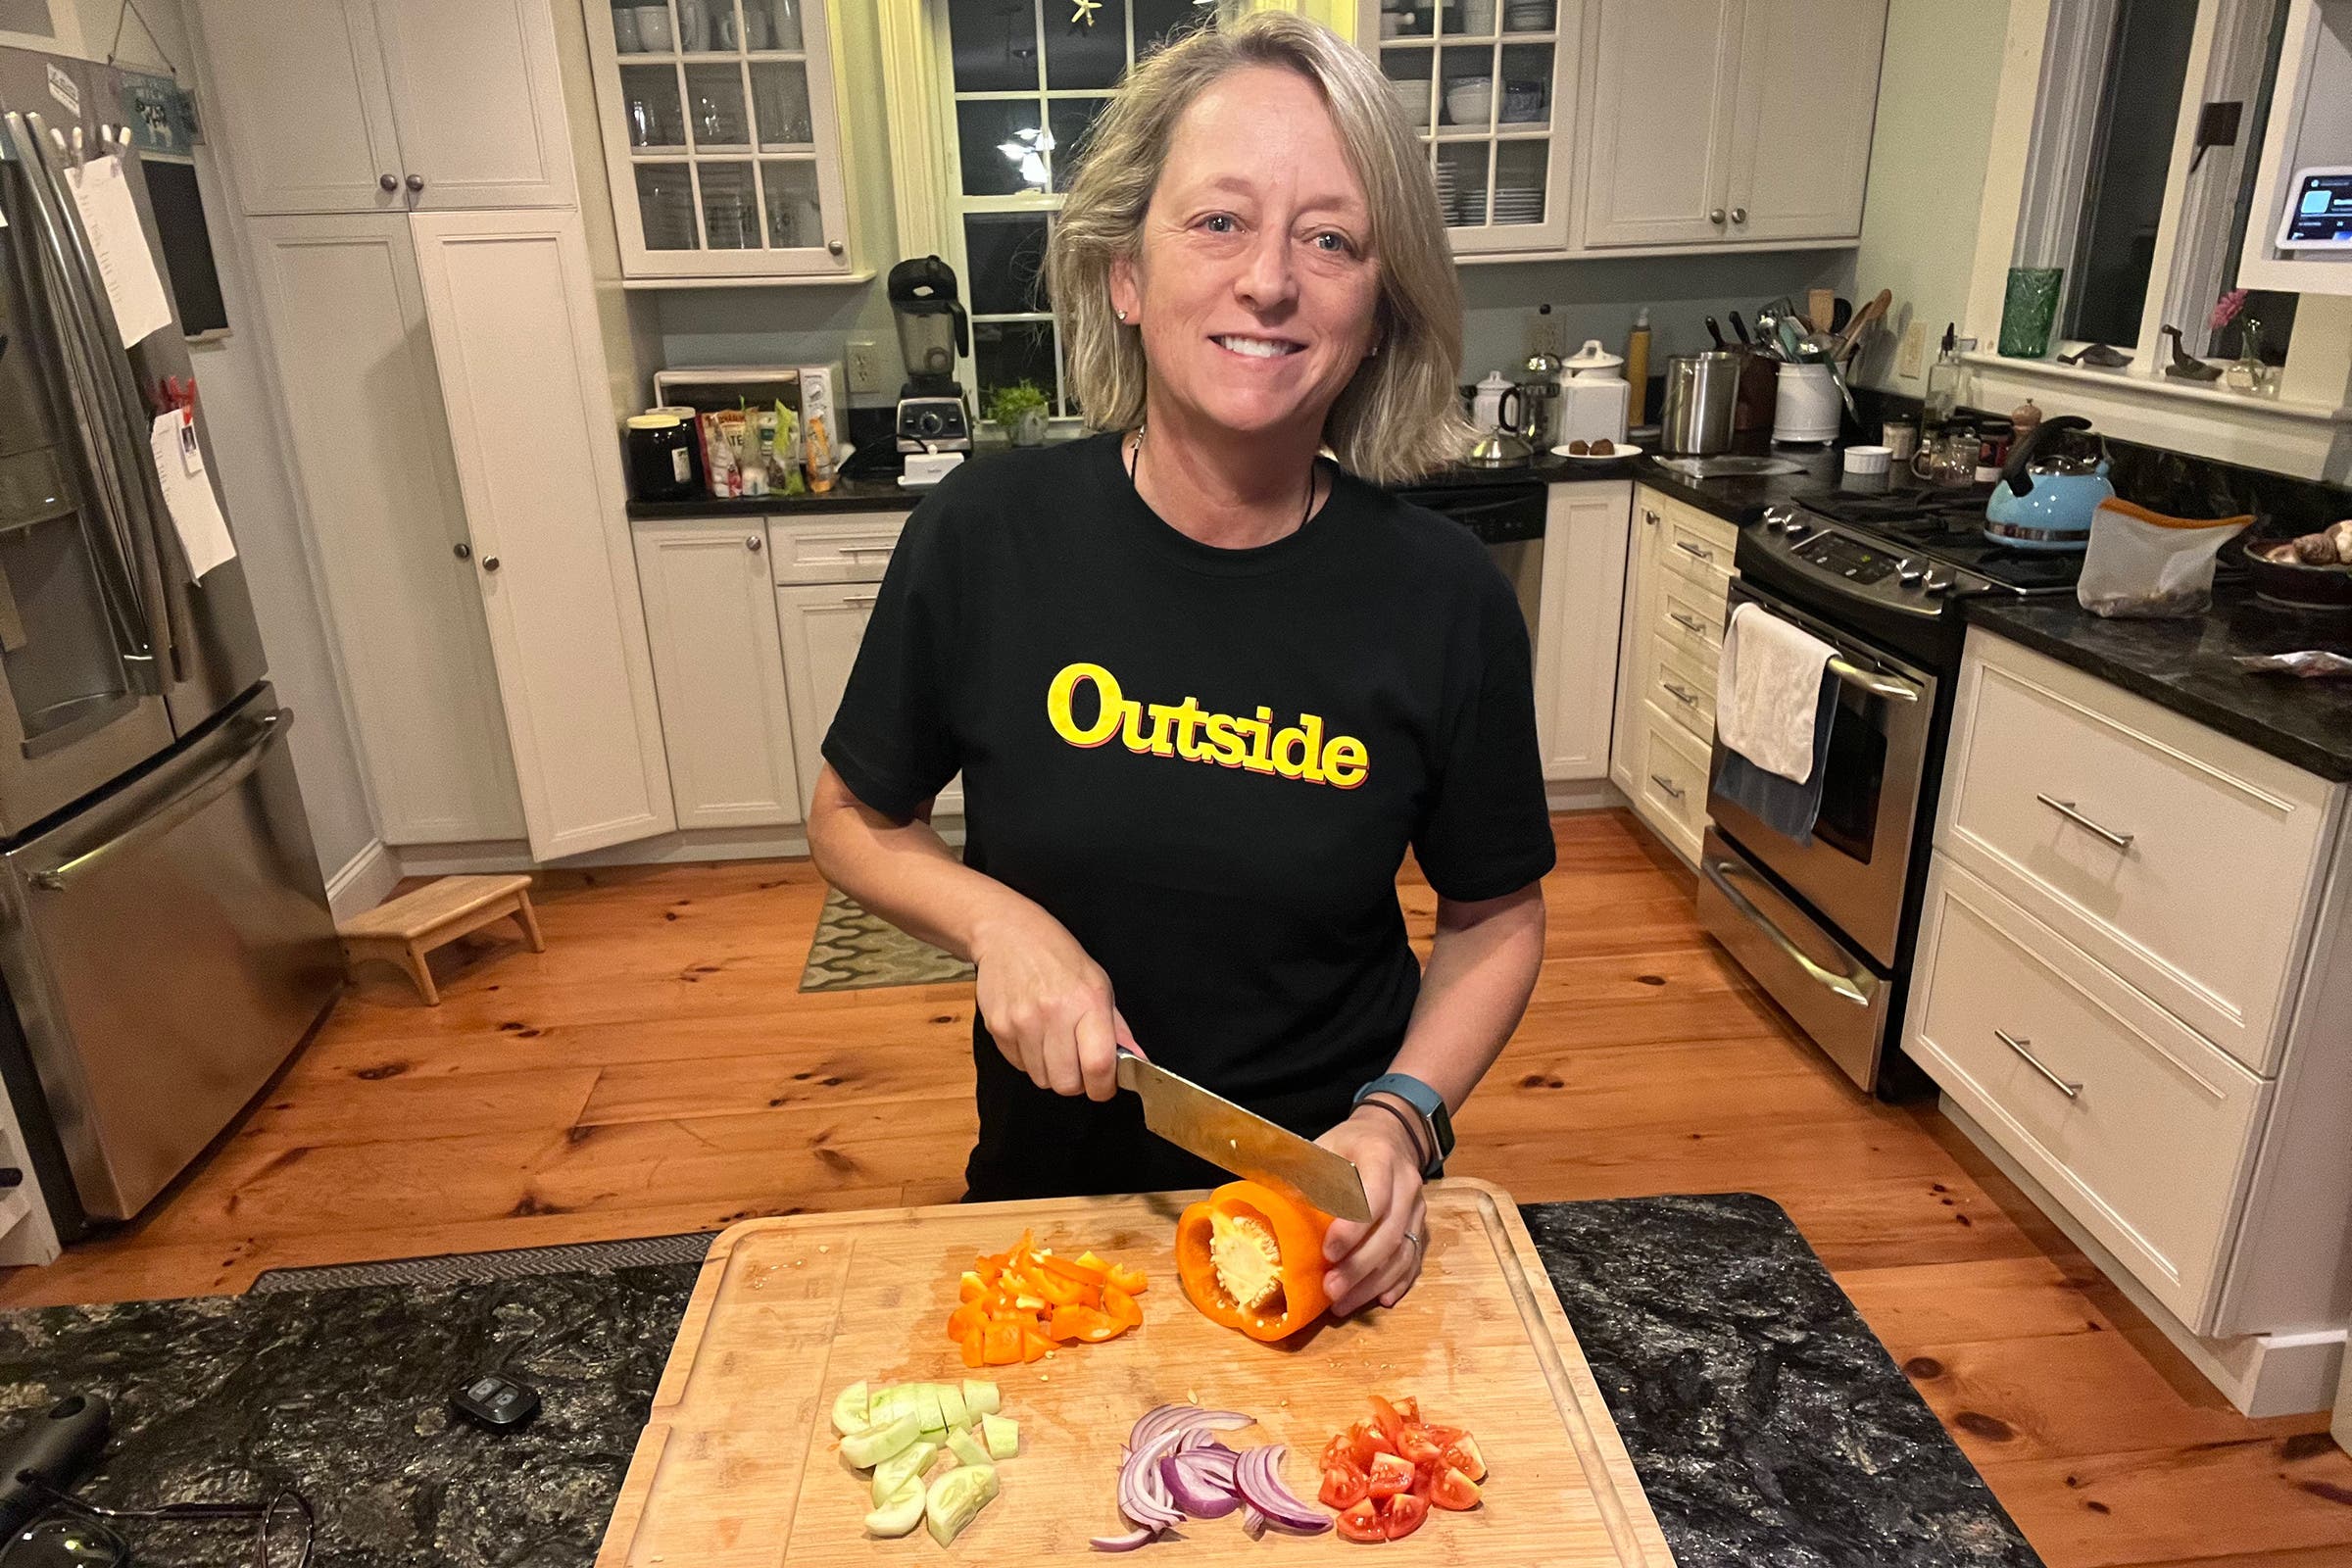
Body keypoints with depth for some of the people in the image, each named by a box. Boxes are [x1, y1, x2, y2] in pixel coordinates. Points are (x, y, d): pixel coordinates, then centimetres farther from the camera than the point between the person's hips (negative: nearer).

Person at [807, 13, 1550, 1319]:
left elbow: (1496, 918, -3)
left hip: (1325, 1202, 0)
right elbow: (857, 821, -2)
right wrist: (996, 921, -20)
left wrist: (1401, 1119, -18)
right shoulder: (987, 534, -16)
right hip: (1052, 1175, 1)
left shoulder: (1444, 597, -16)